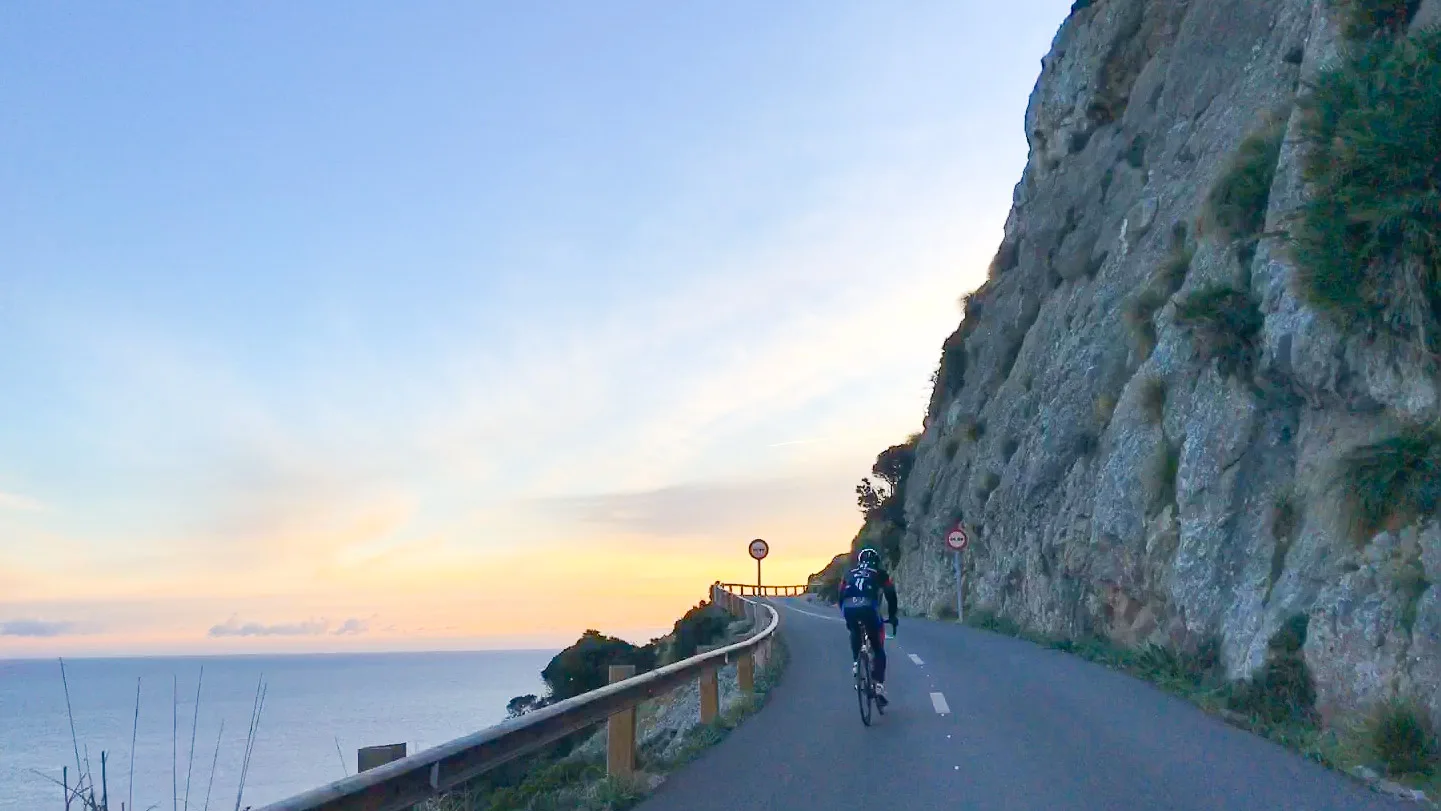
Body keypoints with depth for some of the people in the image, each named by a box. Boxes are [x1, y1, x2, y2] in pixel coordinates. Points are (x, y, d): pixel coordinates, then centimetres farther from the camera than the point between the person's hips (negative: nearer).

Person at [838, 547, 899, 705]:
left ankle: (855, 663, 19)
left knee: (855, 634, 36)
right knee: (879, 651, 11)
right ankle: (879, 687, 0)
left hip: (849, 609, 2)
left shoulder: (850, 574, 30)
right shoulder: (880, 573, 24)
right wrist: (892, 616, 33)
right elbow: (891, 595, 21)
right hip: (868, 608, -2)